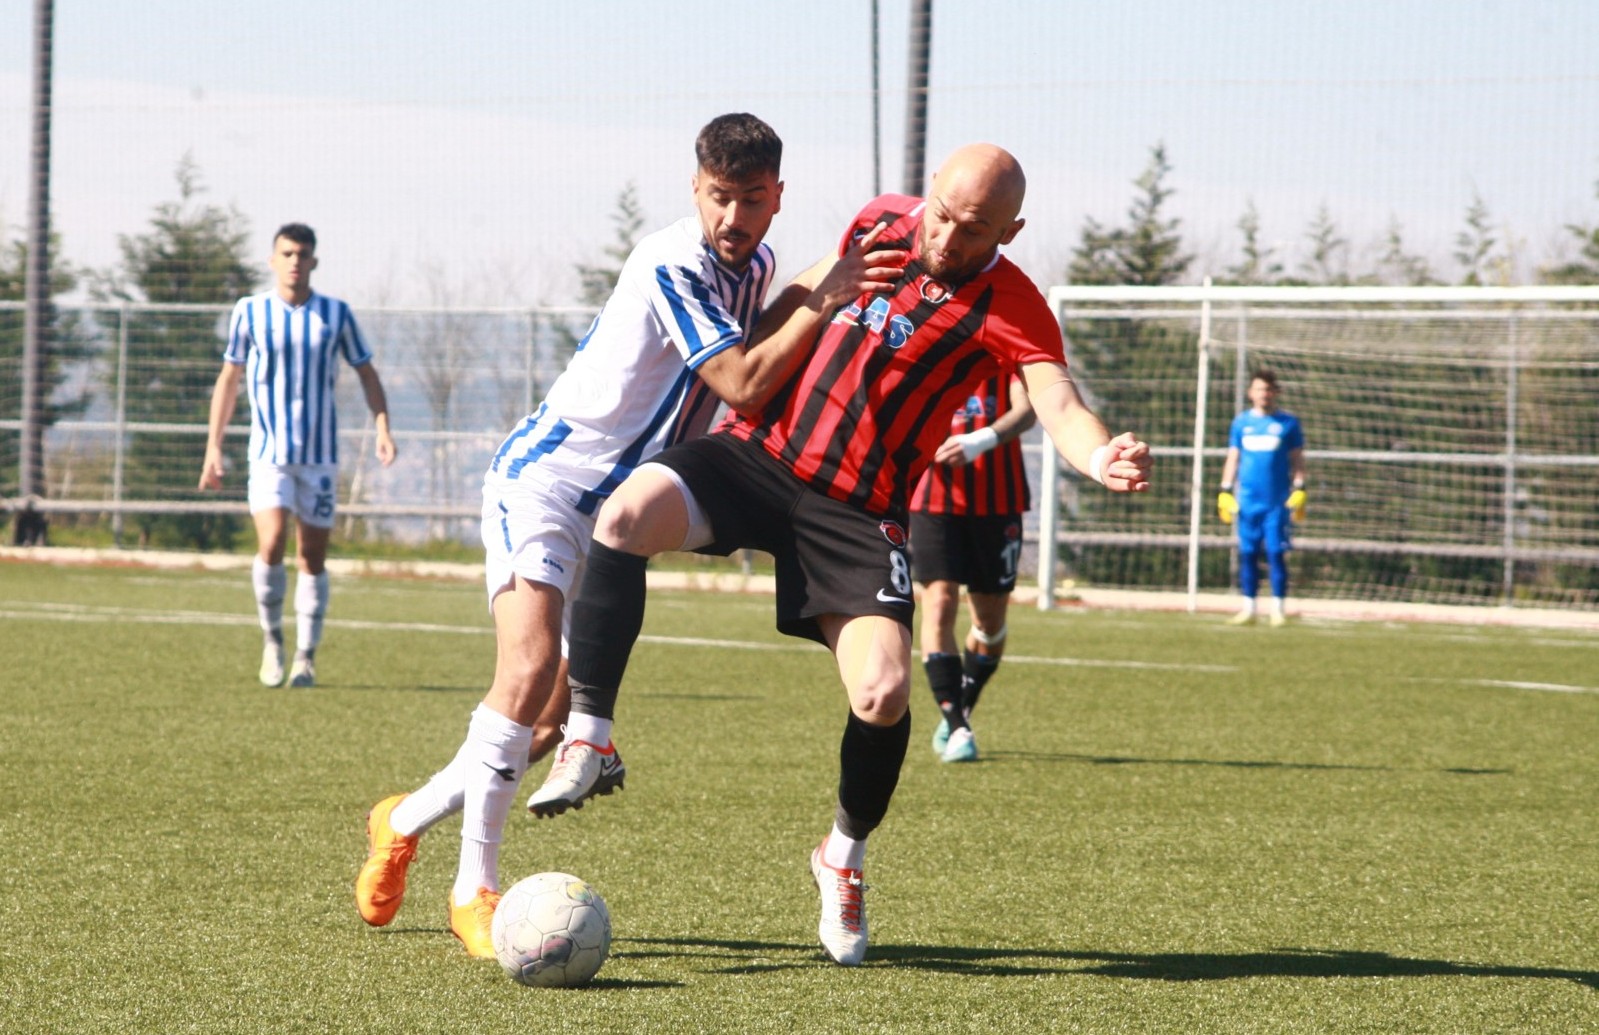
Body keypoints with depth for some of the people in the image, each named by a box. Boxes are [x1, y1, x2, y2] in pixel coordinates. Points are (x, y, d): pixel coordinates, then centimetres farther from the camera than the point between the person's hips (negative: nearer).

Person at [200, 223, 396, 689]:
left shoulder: (336, 314, 3)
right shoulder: (250, 312, 2)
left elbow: (366, 373, 12)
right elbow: (229, 379, 10)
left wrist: (381, 427, -3)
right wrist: (213, 447, 7)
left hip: (320, 455, 1)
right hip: (269, 453, -1)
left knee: (313, 558, 2)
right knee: (271, 546, -18)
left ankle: (306, 657, 13)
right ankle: (272, 639, 3)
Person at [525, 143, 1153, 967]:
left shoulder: (1008, 311, -11)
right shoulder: (881, 222, 2)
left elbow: (1058, 404, -27)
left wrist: (1099, 457, -47)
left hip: (856, 511, -3)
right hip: (761, 448, 3)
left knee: (884, 696, -18)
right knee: (626, 513, -26)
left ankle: (844, 856, 14)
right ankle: (588, 742, -17)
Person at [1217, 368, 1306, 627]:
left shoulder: (1288, 422, 4)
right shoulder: (1241, 422, 10)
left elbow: (1297, 460, 5)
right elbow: (1232, 459, 14)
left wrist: (1299, 491, -4)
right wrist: (1225, 493, 7)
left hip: (1277, 501, -2)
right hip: (1247, 501, 2)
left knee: (1276, 553, -6)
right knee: (1247, 554, 3)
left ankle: (1278, 608, -1)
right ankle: (1248, 608, 8)